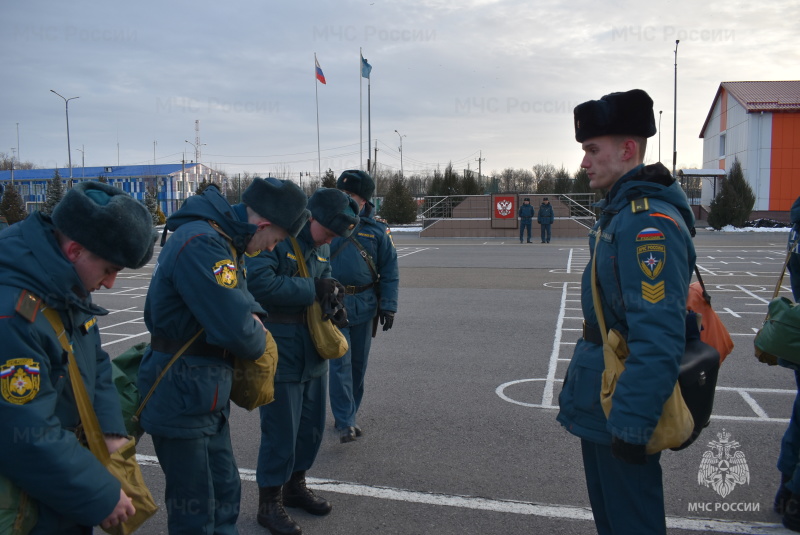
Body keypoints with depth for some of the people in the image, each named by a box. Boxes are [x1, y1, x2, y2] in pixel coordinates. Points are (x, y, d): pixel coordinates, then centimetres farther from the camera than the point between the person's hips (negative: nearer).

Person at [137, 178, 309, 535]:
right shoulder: (200, 245, -26)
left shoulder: (225, 241, 6)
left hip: (208, 395, 10)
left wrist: (252, 315, -4)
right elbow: (235, 329, -29)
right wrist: (257, 343, -8)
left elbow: (237, 297, 18)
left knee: (225, 492, 20)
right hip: (181, 396, -9)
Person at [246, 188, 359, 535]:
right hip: (280, 354, -8)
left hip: (314, 353, 8)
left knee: (312, 426, 17)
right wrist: (313, 290, -23)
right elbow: (259, 282, -29)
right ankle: (269, 503, 22)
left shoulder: (321, 246, 10)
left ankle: (295, 485, 39)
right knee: (281, 431, 2)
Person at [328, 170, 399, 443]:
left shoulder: (377, 231, 2)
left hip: (364, 305, 2)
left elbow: (390, 270, 4)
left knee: (358, 364, 11)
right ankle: (344, 423, 0)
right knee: (340, 364, -7)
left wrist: (389, 305, -3)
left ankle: (348, 416, 27)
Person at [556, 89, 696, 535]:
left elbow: (659, 338, -29)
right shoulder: (623, 209, 9)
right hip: (600, 402, 10)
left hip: (623, 408, -10)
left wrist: (632, 425, -26)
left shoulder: (649, 221, -24)